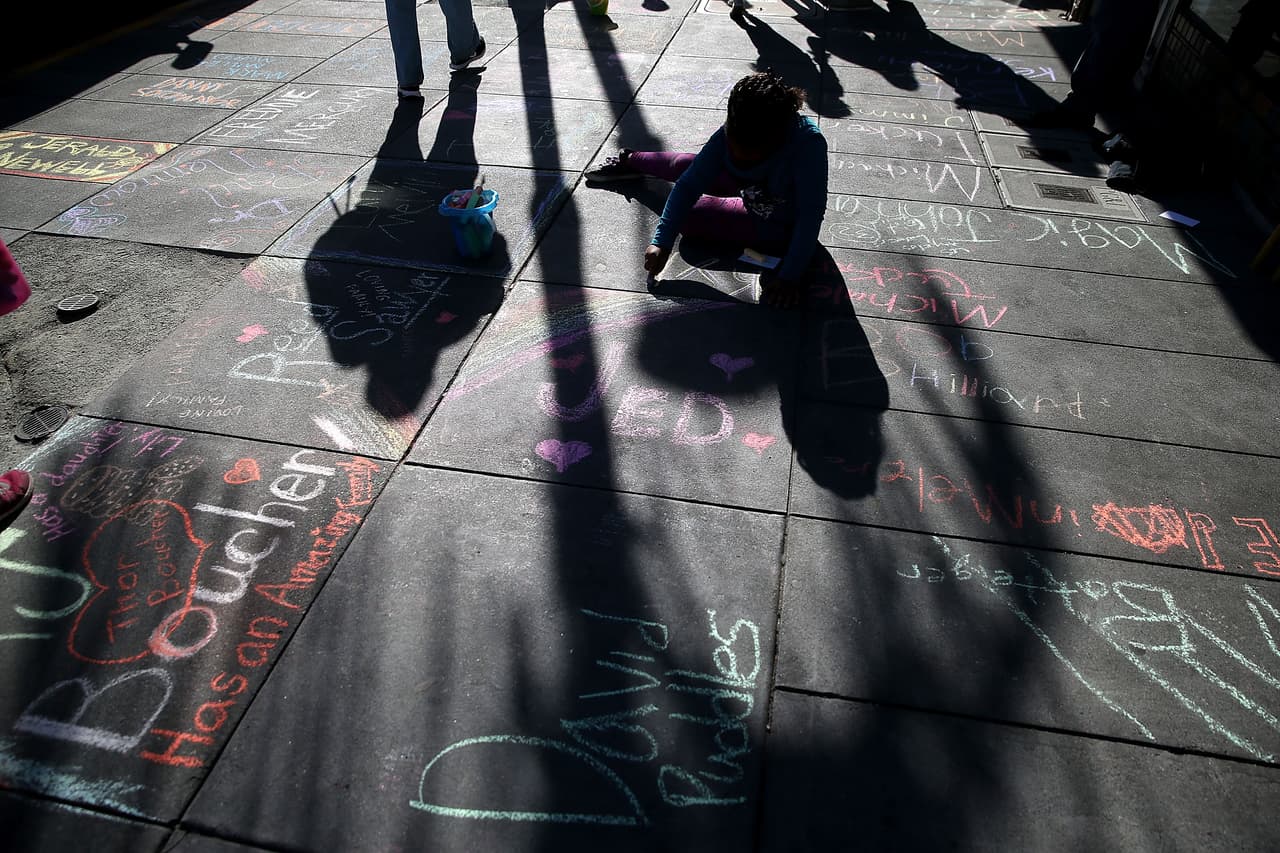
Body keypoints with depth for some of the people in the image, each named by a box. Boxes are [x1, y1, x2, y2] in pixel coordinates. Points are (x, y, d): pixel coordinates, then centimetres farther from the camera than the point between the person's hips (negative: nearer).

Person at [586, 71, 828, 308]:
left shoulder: (808, 144, -40)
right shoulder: (730, 134, -26)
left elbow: (811, 216, -38)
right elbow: (689, 185, -26)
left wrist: (790, 277, -42)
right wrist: (661, 242, -35)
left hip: (778, 229, -4)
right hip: (754, 192, 4)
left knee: (690, 215, -10)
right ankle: (630, 161, 42)